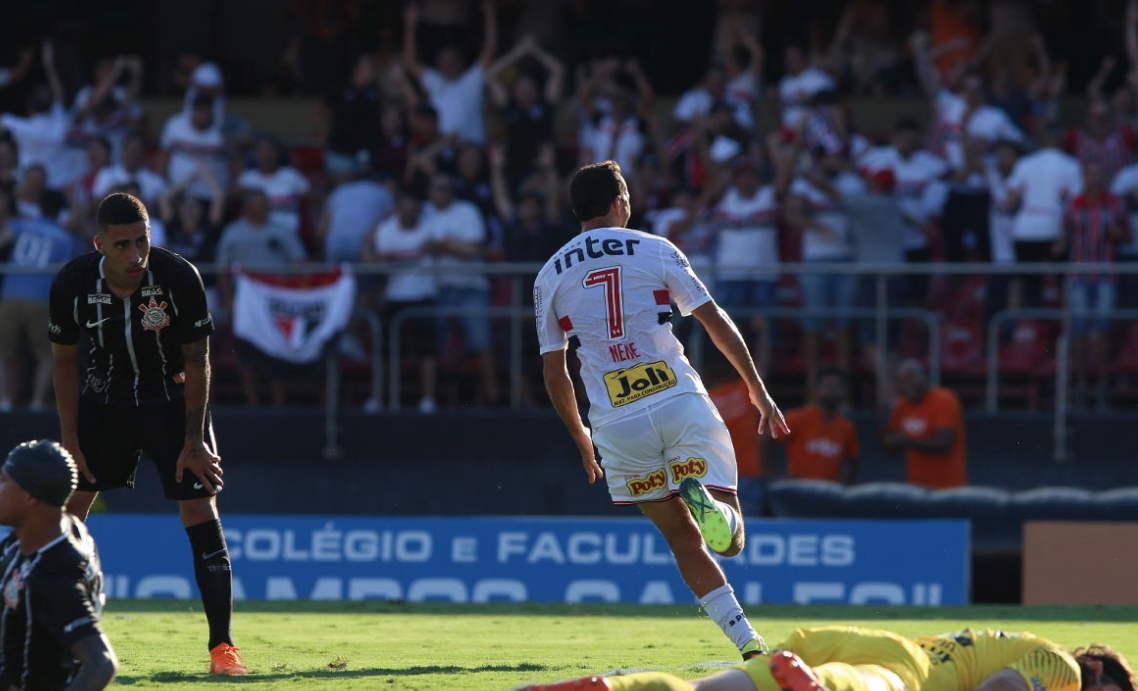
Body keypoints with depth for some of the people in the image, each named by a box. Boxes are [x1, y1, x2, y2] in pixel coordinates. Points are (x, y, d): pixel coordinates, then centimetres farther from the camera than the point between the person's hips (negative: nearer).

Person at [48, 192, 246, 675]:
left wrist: (194, 440, -15)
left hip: (173, 398, -2)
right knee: (68, 501, 1)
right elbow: (65, 361, -5)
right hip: (105, 396, 2)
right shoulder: (72, 284, -19)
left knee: (200, 510, -10)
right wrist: (70, 441, -6)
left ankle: (222, 645, -7)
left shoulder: (180, 278, -25)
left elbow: (196, 361, -15)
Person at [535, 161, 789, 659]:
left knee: (685, 542, 13)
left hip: (617, 425, 2)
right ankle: (705, 500, -35)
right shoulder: (656, 251, 6)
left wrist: (581, 439, 26)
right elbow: (717, 323, 3)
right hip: (680, 403, -2)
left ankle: (746, 639, -4)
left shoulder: (550, 276, 11)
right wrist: (759, 391, 10)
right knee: (729, 540, 1)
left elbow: (554, 375, 12)